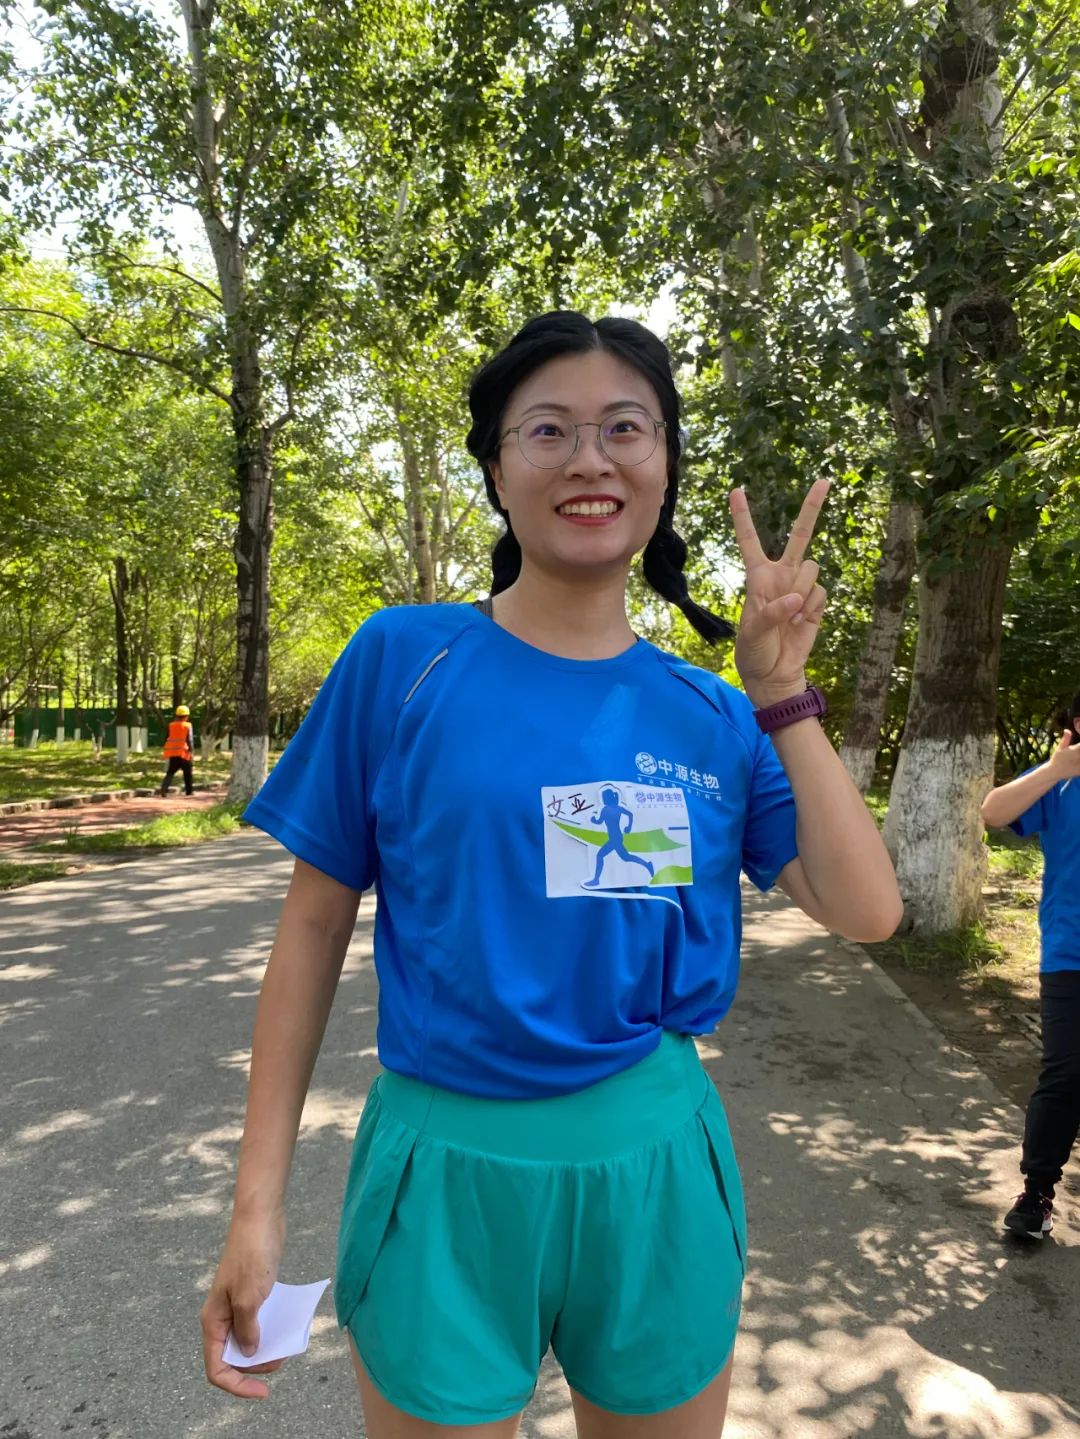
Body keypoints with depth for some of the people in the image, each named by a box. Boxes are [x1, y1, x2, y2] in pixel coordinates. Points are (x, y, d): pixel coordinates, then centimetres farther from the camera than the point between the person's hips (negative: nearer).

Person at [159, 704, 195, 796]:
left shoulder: (171, 725, 8)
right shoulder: (187, 726, -5)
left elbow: (166, 738, 14)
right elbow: (190, 740, -12)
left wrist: (167, 751, 23)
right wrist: (191, 751, -13)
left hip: (172, 752, 4)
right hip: (183, 752, -4)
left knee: (170, 772, 4)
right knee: (187, 772, 12)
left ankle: (164, 787, -18)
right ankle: (189, 790, 20)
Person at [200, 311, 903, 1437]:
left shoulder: (711, 713, 0)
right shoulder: (403, 661, -8)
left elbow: (865, 911, -4)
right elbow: (314, 925, -4)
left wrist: (781, 693, -10)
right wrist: (258, 1203, -4)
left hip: (657, 1162, 4)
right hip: (445, 1170, -3)